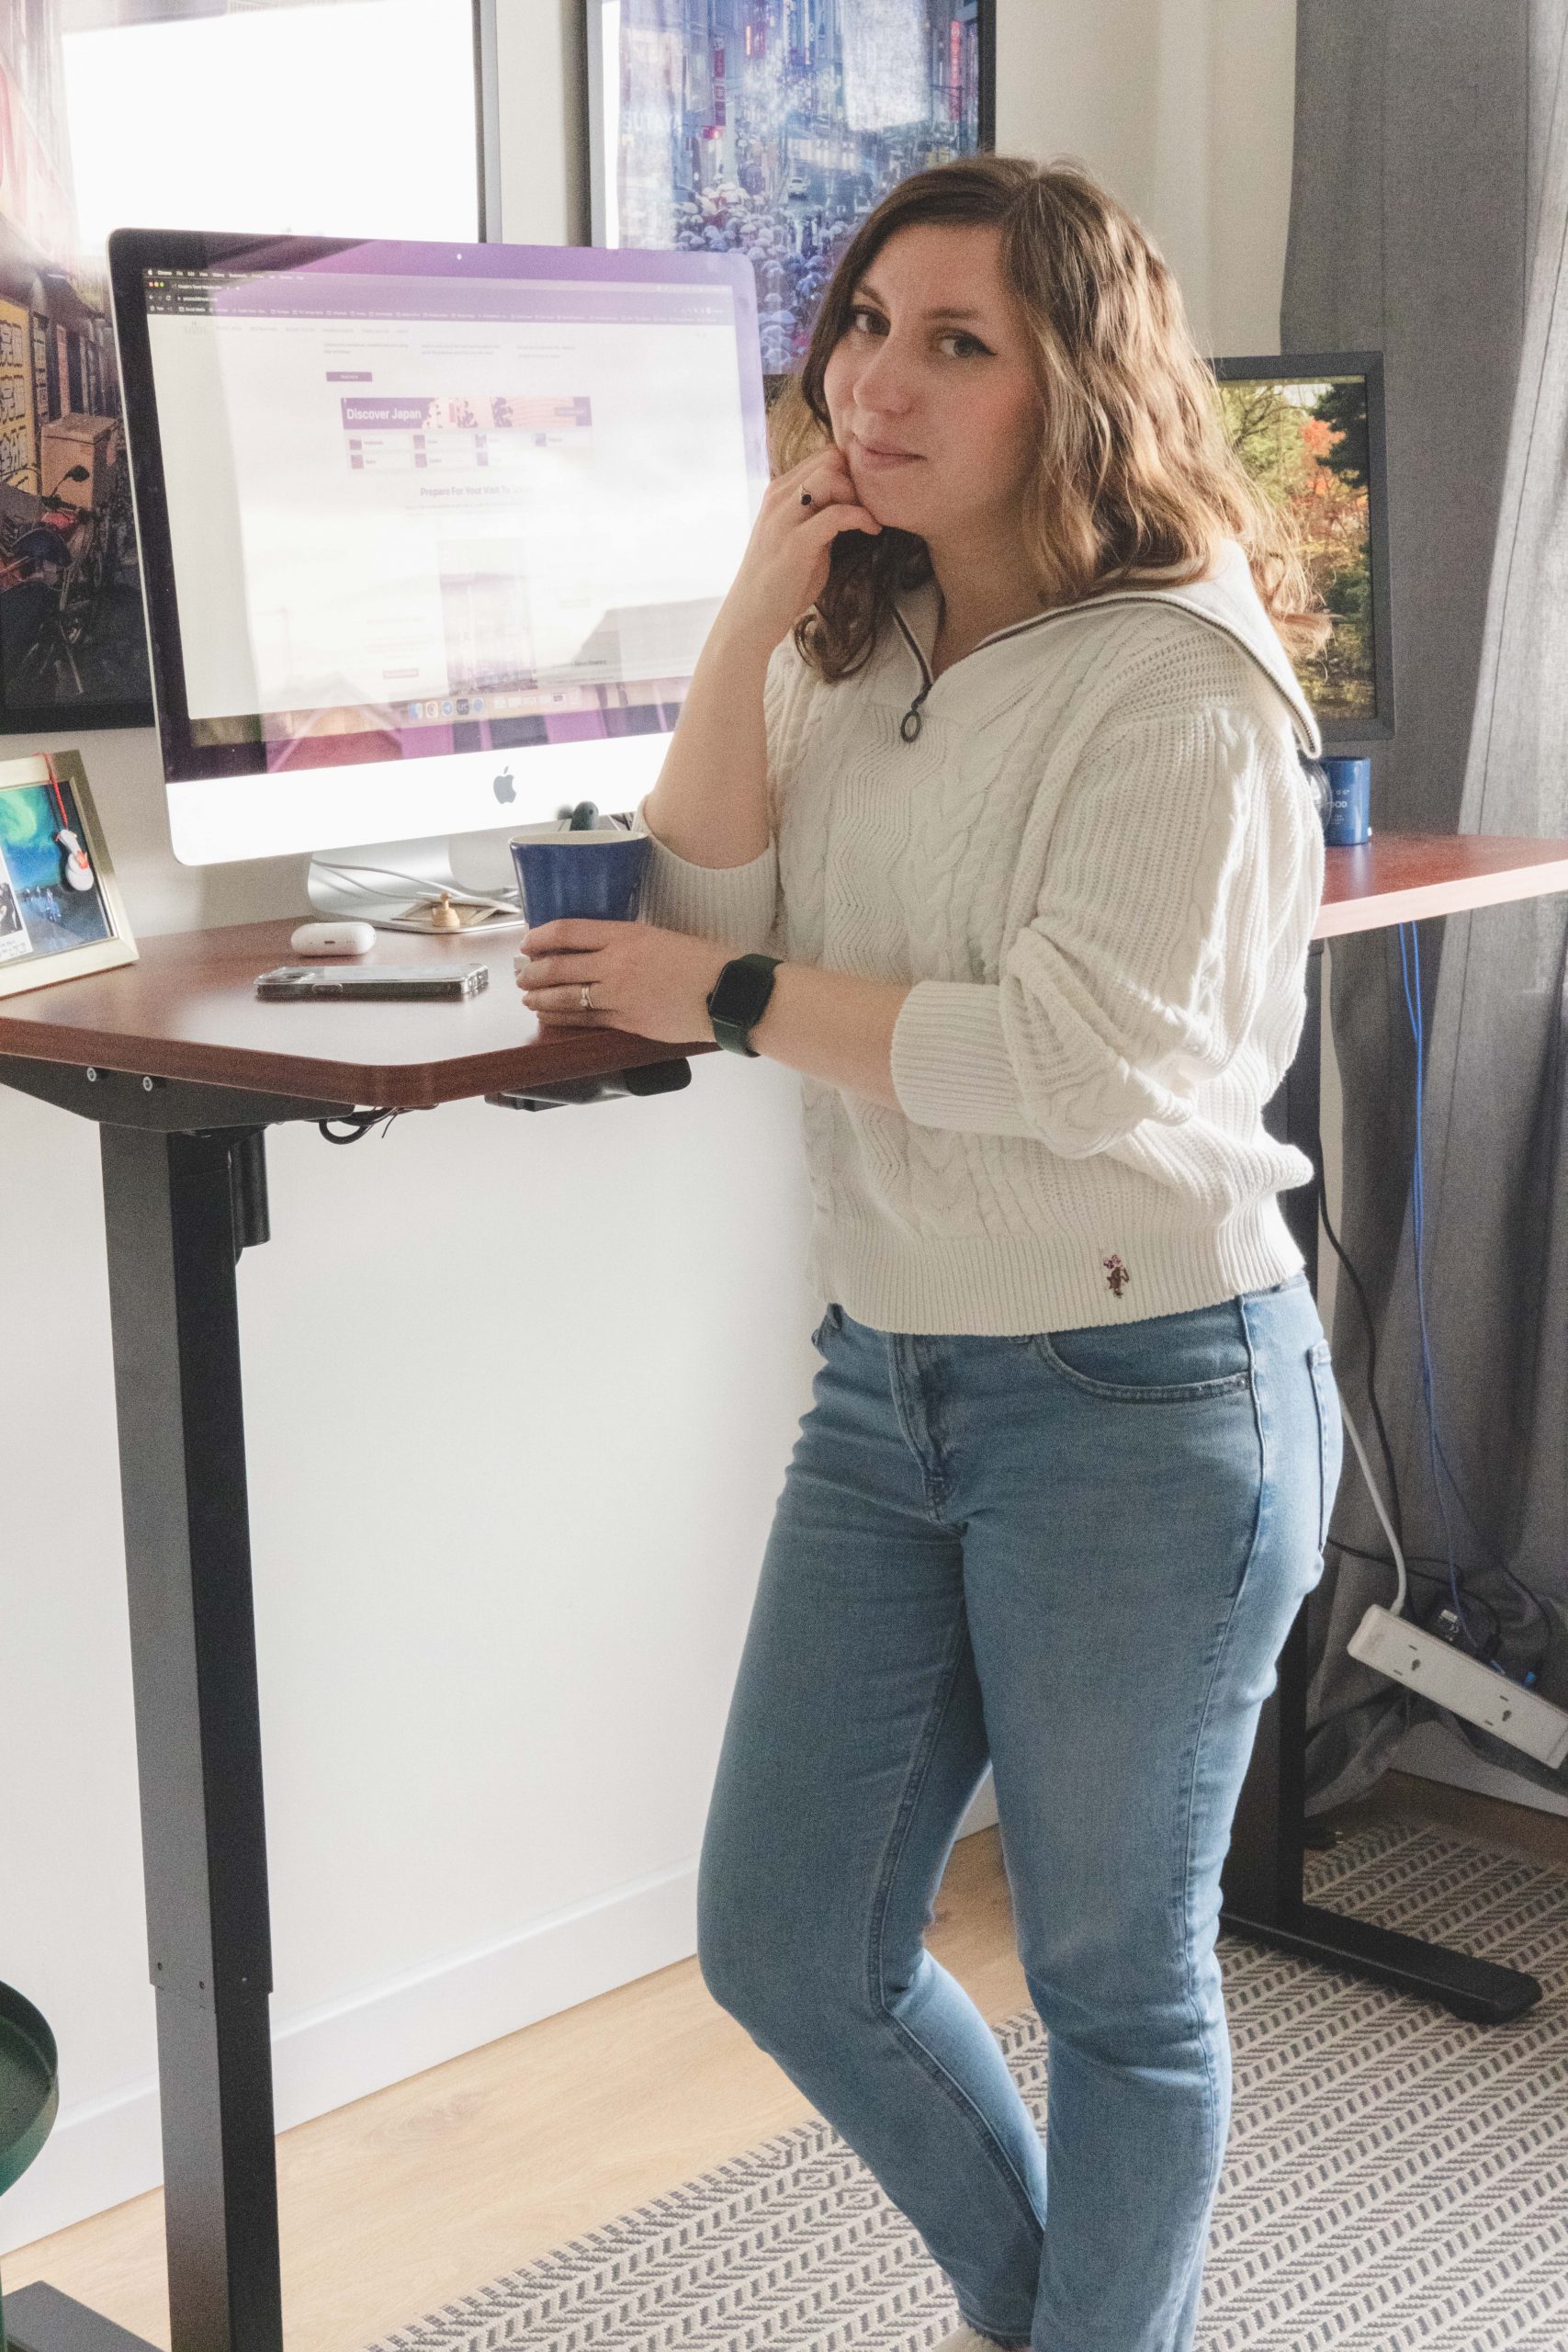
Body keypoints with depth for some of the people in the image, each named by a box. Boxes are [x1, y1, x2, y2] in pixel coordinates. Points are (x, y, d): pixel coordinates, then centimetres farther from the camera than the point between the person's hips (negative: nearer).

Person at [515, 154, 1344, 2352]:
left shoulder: (1177, 681, -14)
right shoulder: (858, 653, 9)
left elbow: (1081, 1058, -22)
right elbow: (703, 911, -2)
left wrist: (723, 1002, -13)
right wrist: (759, 606, -9)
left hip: (1143, 1398, -7)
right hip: (889, 1380, 8)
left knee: (1115, 1978, 10)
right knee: (784, 1944, 13)